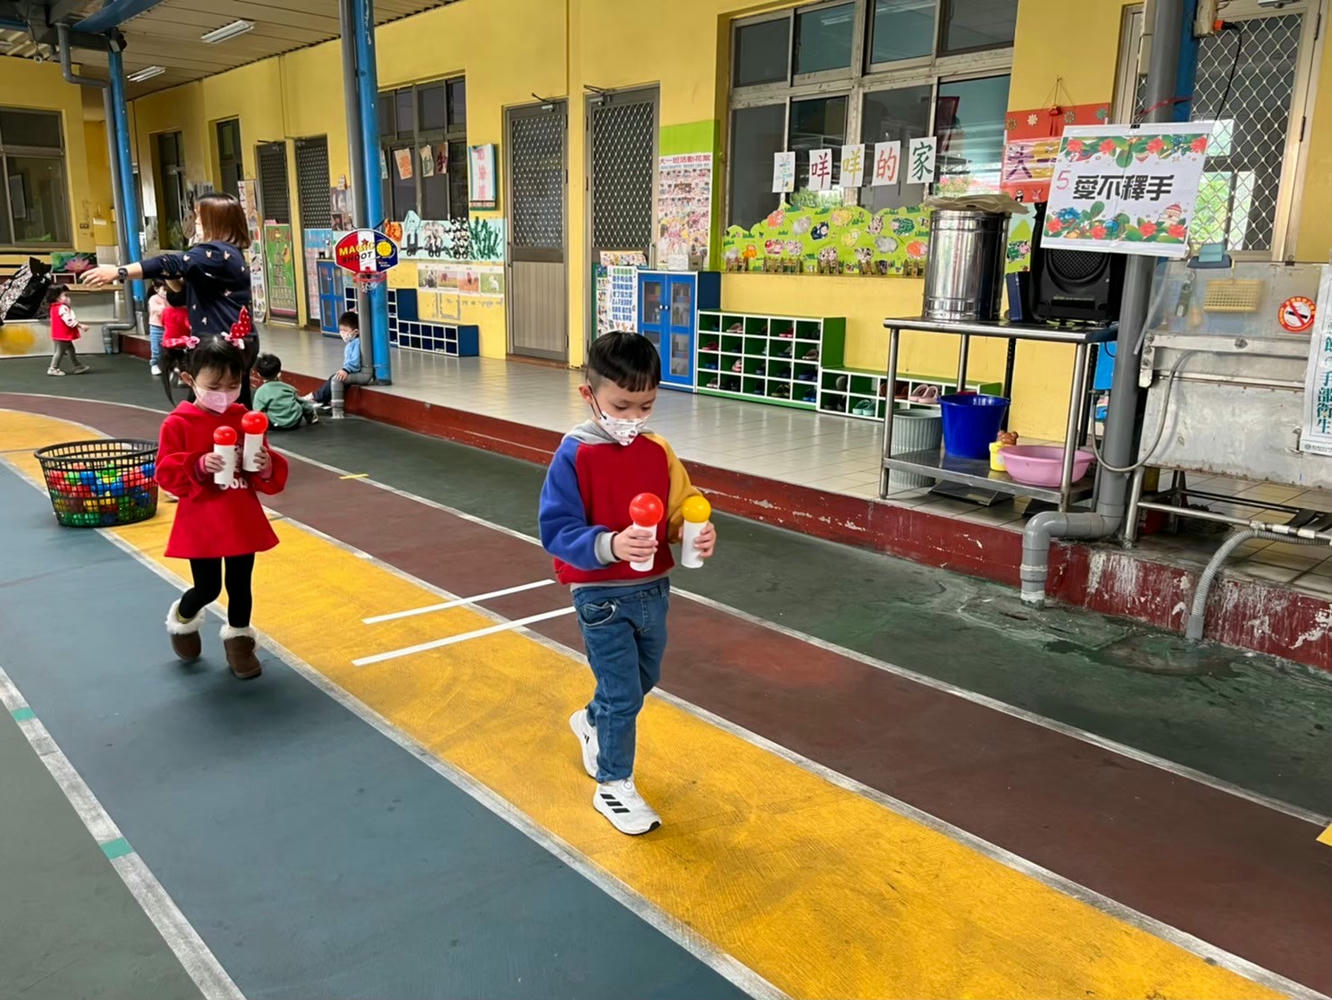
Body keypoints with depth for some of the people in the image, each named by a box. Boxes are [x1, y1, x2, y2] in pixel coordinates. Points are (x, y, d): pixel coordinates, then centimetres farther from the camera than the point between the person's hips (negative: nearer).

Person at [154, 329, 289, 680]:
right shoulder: (178, 423, -9)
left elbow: (270, 478, 1)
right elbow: (166, 474, -14)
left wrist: (268, 468, -22)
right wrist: (199, 466, -30)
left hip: (244, 522, 3)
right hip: (201, 524, -3)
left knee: (240, 587, 12)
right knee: (207, 589, 7)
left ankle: (238, 640, 33)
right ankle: (182, 619, 40)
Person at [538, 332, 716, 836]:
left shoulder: (658, 451, -2)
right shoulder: (574, 455, -17)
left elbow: (681, 510, 5)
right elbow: (556, 530, -19)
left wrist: (699, 533, -17)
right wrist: (610, 546, -35)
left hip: (653, 588, 6)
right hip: (601, 596, -6)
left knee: (644, 679, 24)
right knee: (624, 694, 1)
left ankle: (592, 722, 54)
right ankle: (613, 786, 23)